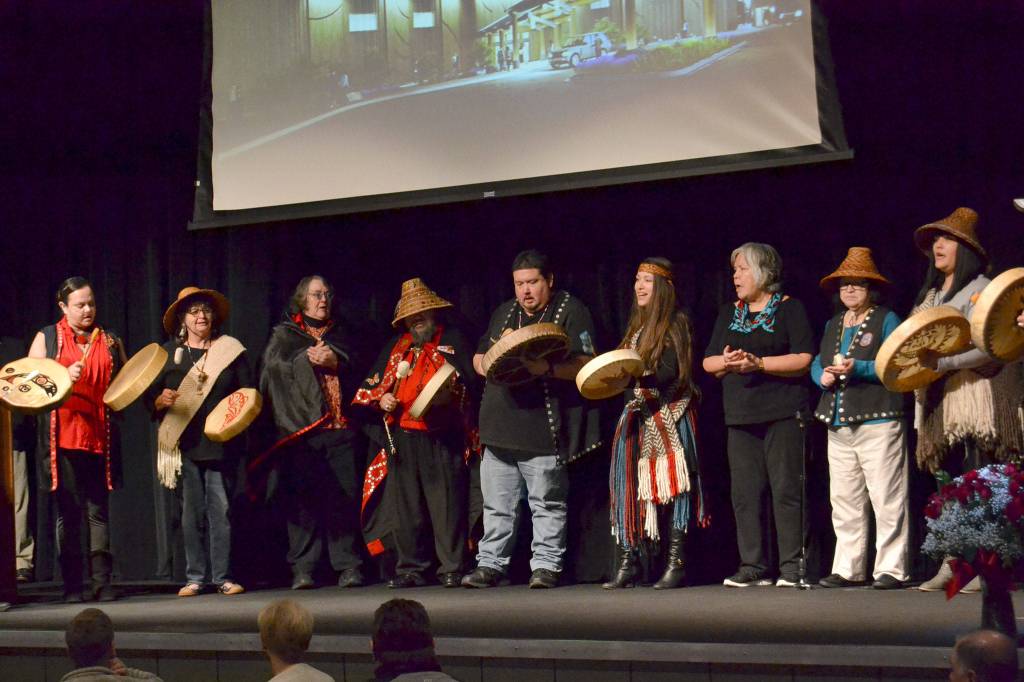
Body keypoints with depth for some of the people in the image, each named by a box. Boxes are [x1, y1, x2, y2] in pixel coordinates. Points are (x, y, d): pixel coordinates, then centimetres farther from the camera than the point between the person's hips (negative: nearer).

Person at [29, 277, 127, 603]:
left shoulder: (109, 341, 15)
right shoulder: (47, 338, 9)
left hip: (100, 438, 2)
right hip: (63, 438, -1)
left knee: (98, 510, 0)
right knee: (68, 511, 0)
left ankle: (102, 582, 1)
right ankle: (72, 584, 3)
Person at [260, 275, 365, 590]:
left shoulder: (337, 334, 23)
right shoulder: (284, 334, 16)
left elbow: (354, 366, 8)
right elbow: (276, 363, -2)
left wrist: (334, 360, -9)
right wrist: (309, 358, -6)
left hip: (338, 427, 2)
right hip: (300, 427, -2)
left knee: (345, 497, -5)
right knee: (302, 497, -6)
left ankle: (348, 565, -3)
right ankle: (302, 569, -3)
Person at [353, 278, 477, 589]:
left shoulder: (452, 340, 9)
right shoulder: (396, 347, 21)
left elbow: (467, 379, -3)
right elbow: (372, 384, 22)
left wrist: (448, 389, -22)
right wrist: (381, 398, 2)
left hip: (441, 436, -4)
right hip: (402, 437, 4)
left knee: (447, 504, -6)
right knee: (407, 506, 5)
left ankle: (451, 569, -3)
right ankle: (411, 569, 11)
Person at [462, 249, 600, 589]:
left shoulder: (570, 311, -1)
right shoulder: (504, 313, 19)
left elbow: (584, 365, -10)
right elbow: (478, 358, 25)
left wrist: (548, 369, -26)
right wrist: (489, 367, 1)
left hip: (543, 430, -6)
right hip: (500, 428, 6)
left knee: (547, 504, -2)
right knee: (497, 505, 9)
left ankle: (546, 565, 4)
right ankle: (490, 564, 15)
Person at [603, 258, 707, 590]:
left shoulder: (675, 324, -3)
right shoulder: (637, 326, 20)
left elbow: (669, 373, -16)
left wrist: (635, 377, -28)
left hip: (668, 414, -7)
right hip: (637, 414, 7)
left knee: (672, 486, -7)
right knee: (628, 484, 1)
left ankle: (676, 564, -5)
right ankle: (627, 564, 3)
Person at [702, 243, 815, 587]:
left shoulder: (788, 308, 1)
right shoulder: (729, 313, 19)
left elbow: (804, 359, -9)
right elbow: (708, 362, 16)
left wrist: (758, 363, -16)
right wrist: (725, 363, -7)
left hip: (783, 414, -6)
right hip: (741, 416, 6)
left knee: (786, 490, -8)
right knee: (745, 493, 2)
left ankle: (792, 567, -5)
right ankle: (753, 567, 5)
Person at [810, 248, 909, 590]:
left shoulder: (886, 320, 1)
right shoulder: (832, 325, 21)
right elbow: (816, 363, 20)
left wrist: (858, 368, -20)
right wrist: (823, 376, -3)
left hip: (877, 422, -7)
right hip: (839, 426, 7)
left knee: (886, 499, -7)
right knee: (844, 501, 7)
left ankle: (890, 568, -5)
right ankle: (847, 569, 12)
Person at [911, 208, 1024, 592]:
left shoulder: (980, 290, -4)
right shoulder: (930, 295, 20)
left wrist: (942, 362, -22)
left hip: (976, 400, -7)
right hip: (940, 403, 7)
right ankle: (952, 563, 6)